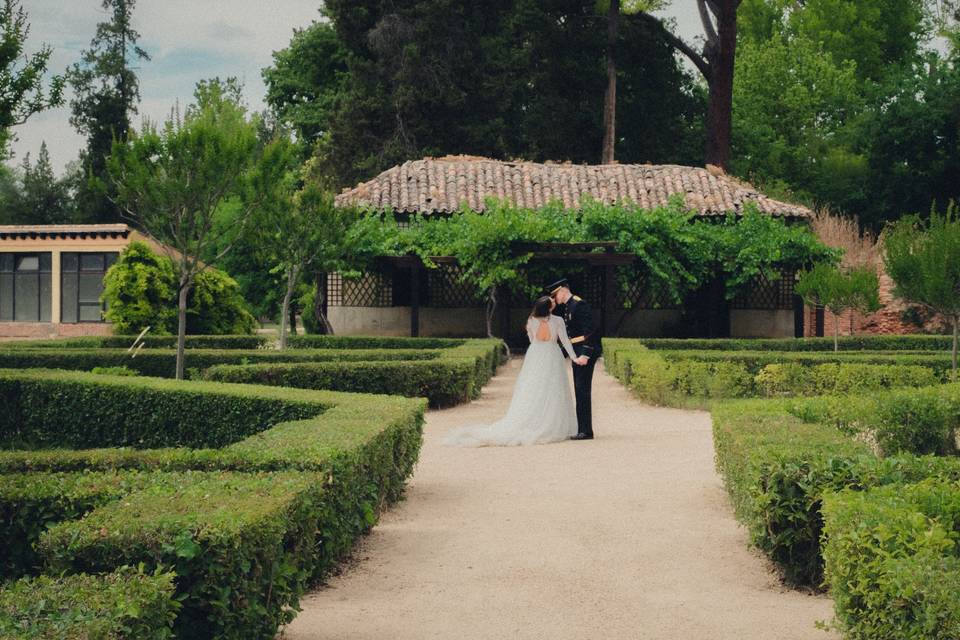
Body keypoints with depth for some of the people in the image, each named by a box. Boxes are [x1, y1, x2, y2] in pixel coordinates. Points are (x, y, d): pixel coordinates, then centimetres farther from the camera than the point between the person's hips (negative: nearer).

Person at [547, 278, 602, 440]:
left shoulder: (579, 304, -14)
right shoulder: (565, 307, 15)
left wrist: (585, 354, -26)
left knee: (583, 389, -10)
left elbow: (589, 331, -20)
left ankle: (586, 431, -9)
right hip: (577, 353, 10)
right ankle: (583, 429, 17)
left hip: (586, 352, -10)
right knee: (580, 390, 12)